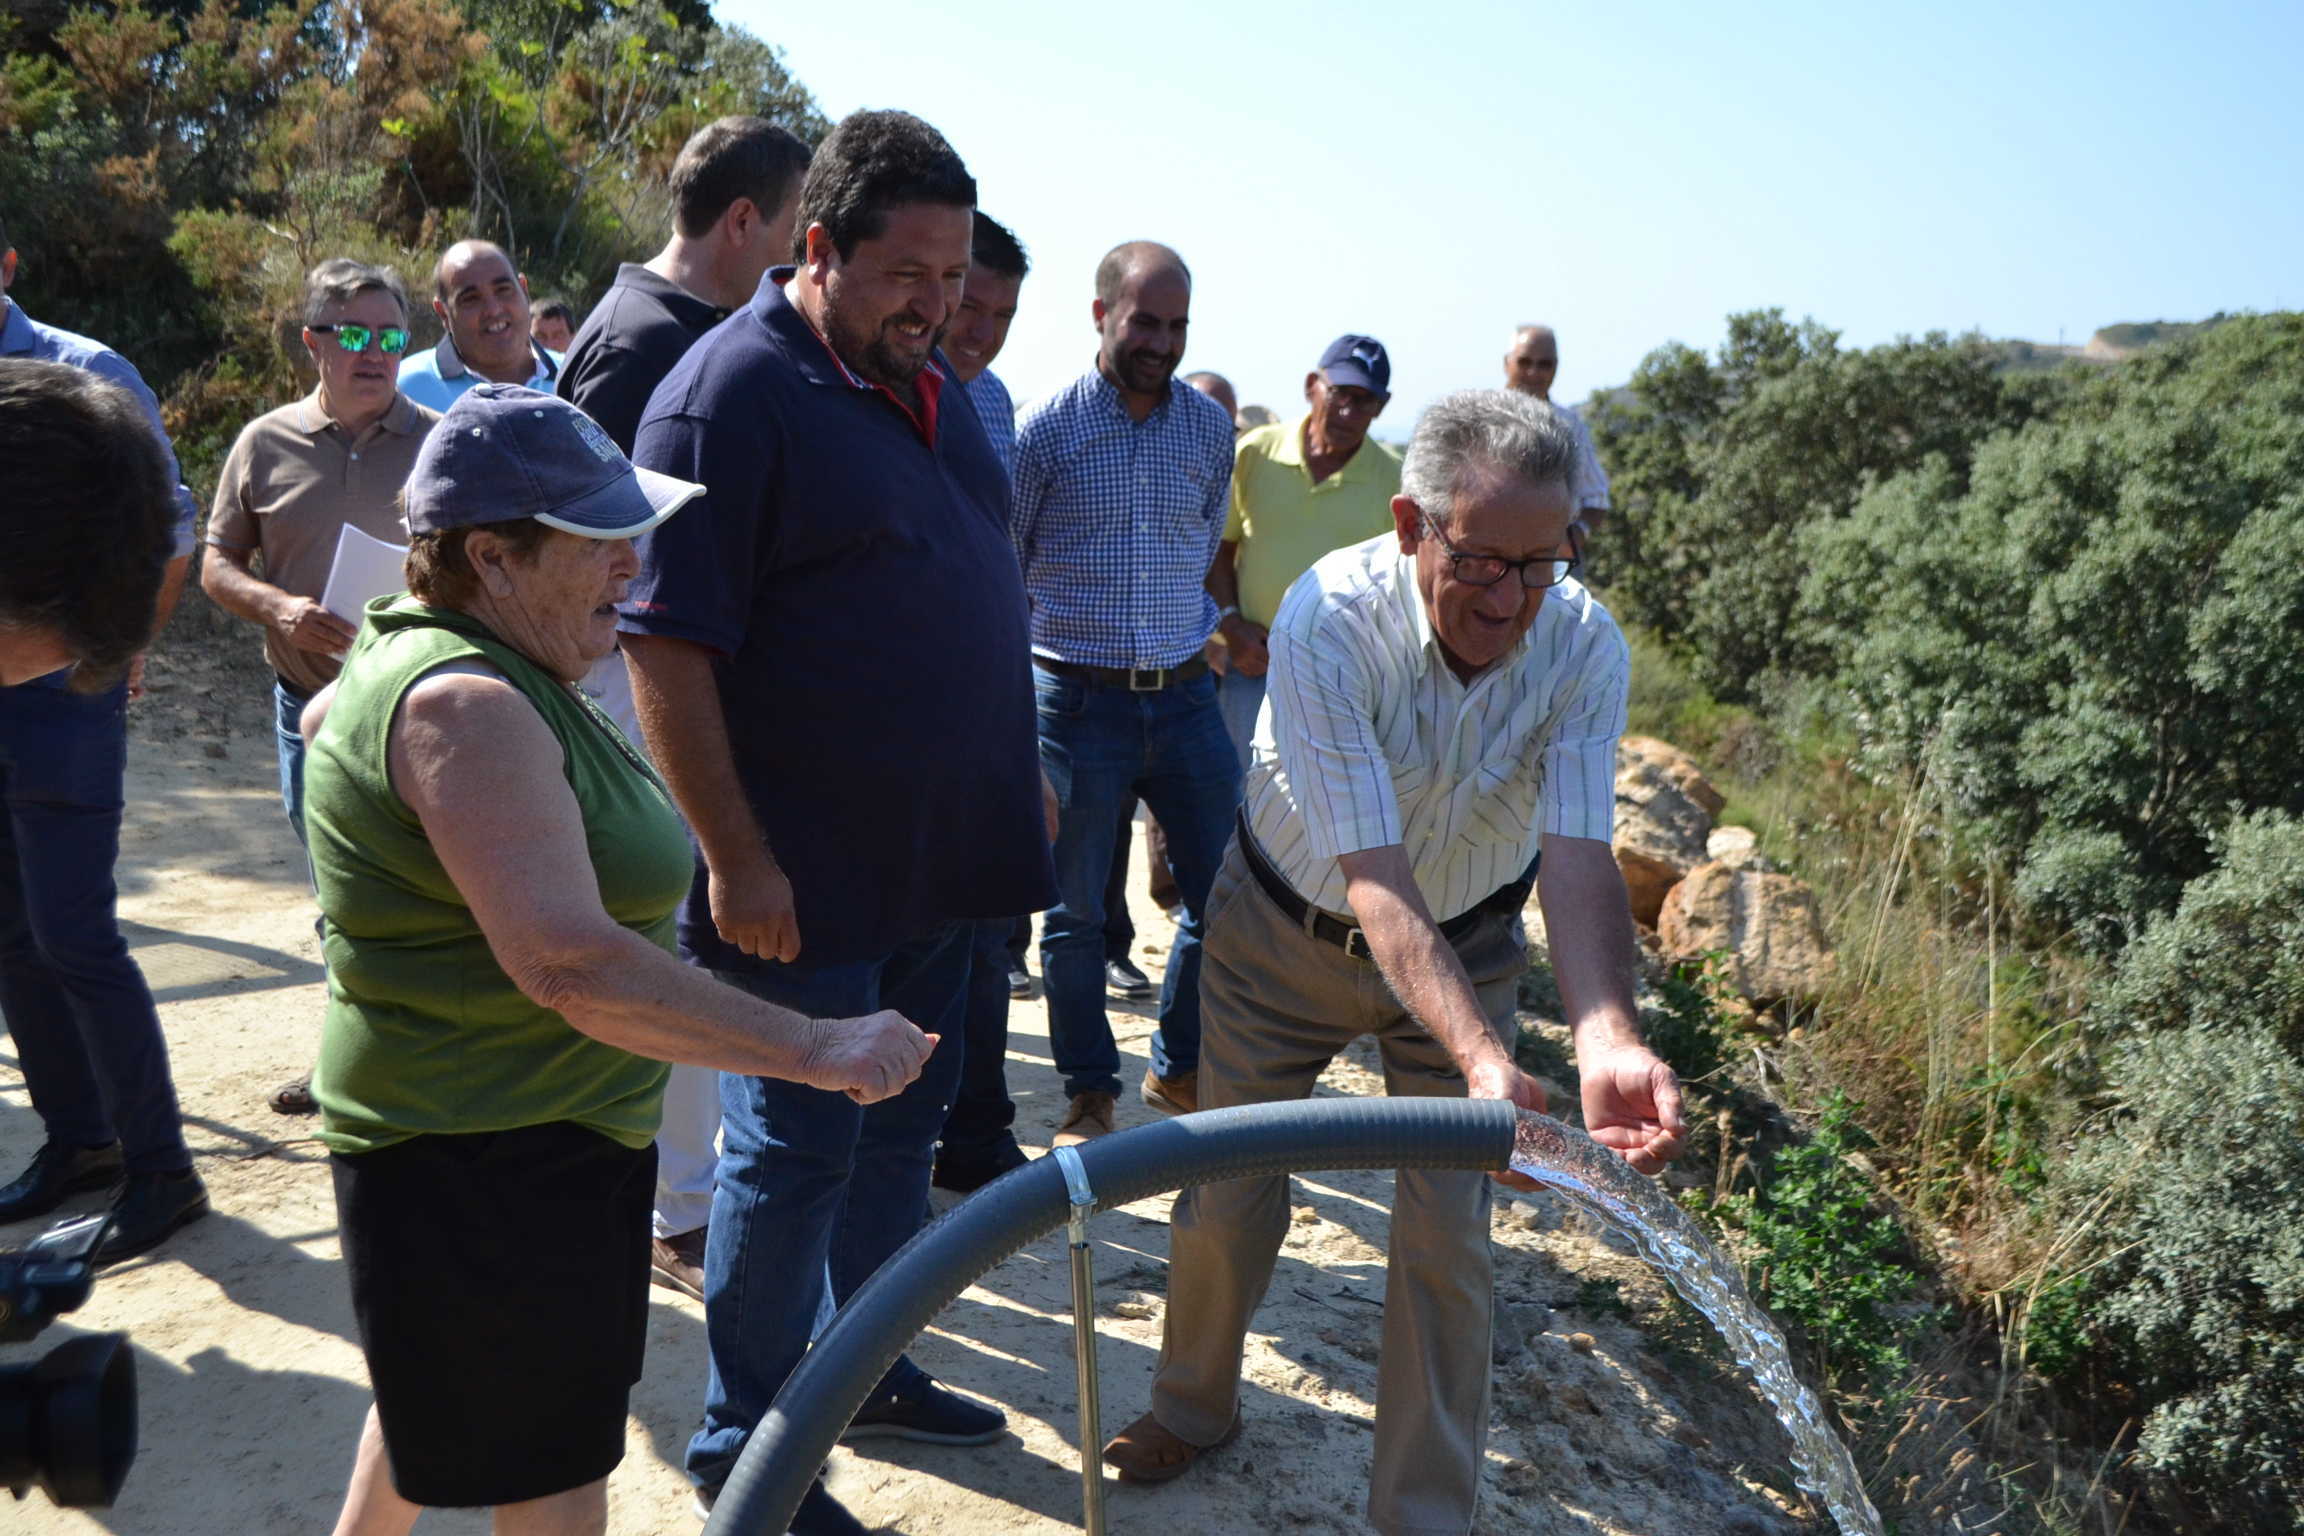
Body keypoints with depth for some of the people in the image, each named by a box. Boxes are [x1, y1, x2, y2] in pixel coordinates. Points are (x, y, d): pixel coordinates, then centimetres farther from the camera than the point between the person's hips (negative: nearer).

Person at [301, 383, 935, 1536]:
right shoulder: (463, 706, -28)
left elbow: (326, 716, 27)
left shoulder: (427, 649, 5)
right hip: (487, 1157, -10)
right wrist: (817, 1050, -36)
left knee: (444, 1387, 29)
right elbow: (572, 964, -37)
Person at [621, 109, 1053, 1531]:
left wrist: (1019, 772, 19)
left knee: (905, 1129, 18)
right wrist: (735, 855, -20)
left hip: (937, 861, 8)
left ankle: (871, 1369, 37)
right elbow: (667, 644, -19)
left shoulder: (929, 383, 12)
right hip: (807, 879, -8)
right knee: (796, 1151, 4)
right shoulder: (730, 395, -15)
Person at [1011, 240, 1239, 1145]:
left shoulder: (1211, 428, 7)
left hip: (1184, 696, 4)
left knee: (1224, 892, 5)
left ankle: (1182, 1069, 26)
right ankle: (1090, 1093, 23)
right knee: (1075, 911, 6)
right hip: (1078, 698, -3)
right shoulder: (1047, 430, -4)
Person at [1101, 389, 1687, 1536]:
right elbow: (1375, 878, -38)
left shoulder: (1584, 647, -24)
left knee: (1449, 1236, 0)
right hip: (1286, 928, -1)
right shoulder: (1327, 622, -33)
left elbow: (1580, 861, -32)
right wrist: (1480, 1059, -51)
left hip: (1467, 942, 2)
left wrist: (1608, 1039, -51)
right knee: (1228, 1195, 9)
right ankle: (1195, 1406, 40)